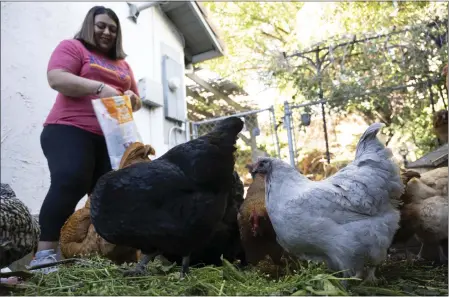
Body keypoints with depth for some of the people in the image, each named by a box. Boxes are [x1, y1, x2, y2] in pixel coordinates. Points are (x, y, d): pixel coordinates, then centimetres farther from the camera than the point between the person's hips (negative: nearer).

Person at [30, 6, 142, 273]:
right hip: (70, 129, -6)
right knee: (70, 182, -24)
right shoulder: (73, 47, 10)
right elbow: (56, 78, -8)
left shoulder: (123, 64, 27)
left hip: (108, 137, 6)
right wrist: (99, 87, -19)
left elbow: (137, 101, 27)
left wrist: (131, 97, 3)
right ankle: (45, 253, -20)